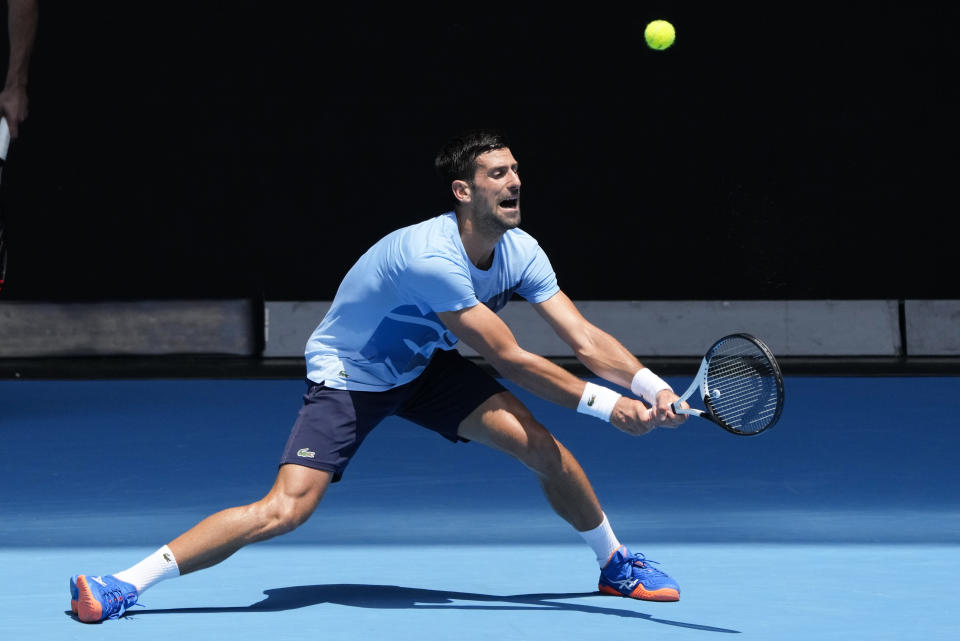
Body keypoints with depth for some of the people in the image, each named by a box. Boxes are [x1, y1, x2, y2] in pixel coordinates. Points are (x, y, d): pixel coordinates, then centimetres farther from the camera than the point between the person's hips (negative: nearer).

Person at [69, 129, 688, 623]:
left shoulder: (520, 251, -11)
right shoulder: (431, 258, -35)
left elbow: (585, 338, -12)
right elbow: (510, 358, -31)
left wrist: (650, 386, -29)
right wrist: (603, 403, -29)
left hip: (424, 367, 7)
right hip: (347, 378, -7)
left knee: (547, 449, -7)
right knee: (284, 509, -22)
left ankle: (616, 564, 20)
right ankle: (124, 586, -16)